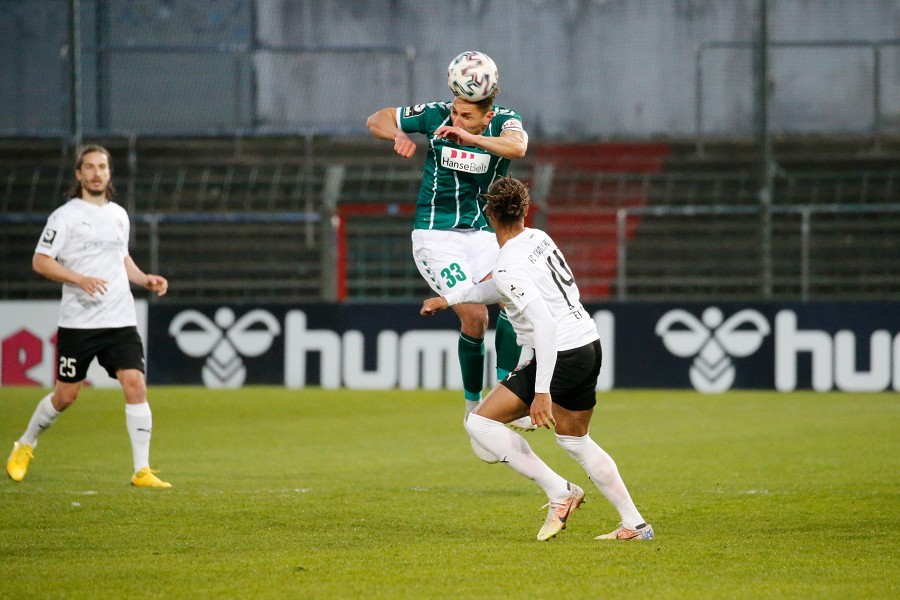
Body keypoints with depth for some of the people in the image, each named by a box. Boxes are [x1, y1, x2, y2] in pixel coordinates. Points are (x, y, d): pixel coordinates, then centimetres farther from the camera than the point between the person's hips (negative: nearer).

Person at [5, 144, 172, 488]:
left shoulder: (119, 215, 13)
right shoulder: (65, 216, -5)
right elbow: (40, 261, -8)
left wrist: (146, 279, 10)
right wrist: (80, 279, -21)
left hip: (121, 321, 4)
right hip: (78, 322, -4)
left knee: (135, 385, -11)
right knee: (65, 395, 4)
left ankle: (142, 470, -9)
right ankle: (25, 446, 31)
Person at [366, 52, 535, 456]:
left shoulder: (505, 121, -8)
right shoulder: (435, 115, -7)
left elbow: (517, 147, -32)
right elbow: (376, 120, 4)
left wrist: (468, 138, -42)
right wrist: (399, 136, -17)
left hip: (484, 233, 2)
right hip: (436, 235, -2)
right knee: (474, 314, -18)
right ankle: (474, 408, -4)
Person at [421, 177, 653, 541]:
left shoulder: (510, 267, -18)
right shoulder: (537, 238, 8)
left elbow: (545, 324, -26)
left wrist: (541, 391, -27)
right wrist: (449, 298, 33)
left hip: (560, 356, -9)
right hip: (589, 346, 9)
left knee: (480, 423, -4)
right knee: (576, 441, 24)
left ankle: (559, 492, -7)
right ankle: (635, 525, 22)